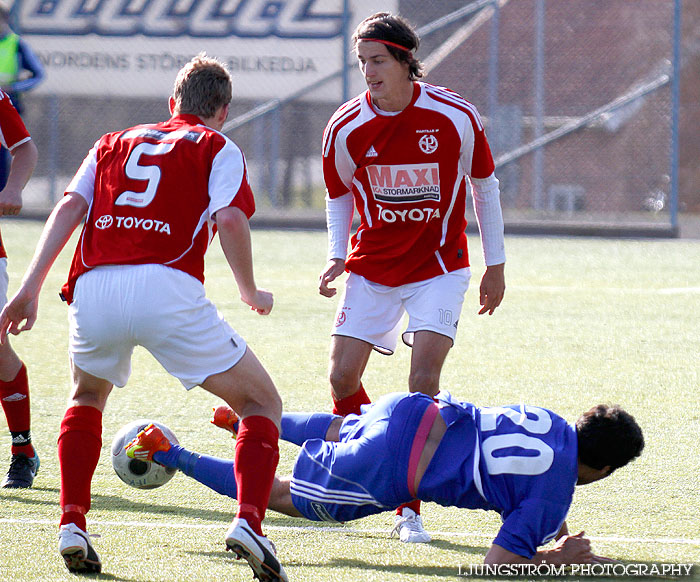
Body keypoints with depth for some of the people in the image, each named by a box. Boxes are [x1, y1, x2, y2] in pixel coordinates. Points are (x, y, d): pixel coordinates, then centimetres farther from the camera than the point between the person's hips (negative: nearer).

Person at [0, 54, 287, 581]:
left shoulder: (112, 144, 27)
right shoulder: (219, 149, 16)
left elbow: (69, 208, 13)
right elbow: (230, 219, -2)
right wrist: (251, 293, 11)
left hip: (94, 288, 4)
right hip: (168, 290, -4)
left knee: (87, 396, 35)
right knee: (262, 403, 10)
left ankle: (72, 524, 20)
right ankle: (249, 522, -13)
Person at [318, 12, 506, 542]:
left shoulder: (455, 116, -14)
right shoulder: (346, 129, -10)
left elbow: (484, 185, 1)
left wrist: (496, 265, 4)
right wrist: (336, 257, -7)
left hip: (439, 266, -3)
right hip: (372, 268, 3)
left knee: (424, 380, -17)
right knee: (343, 379, -4)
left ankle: (410, 507, -9)